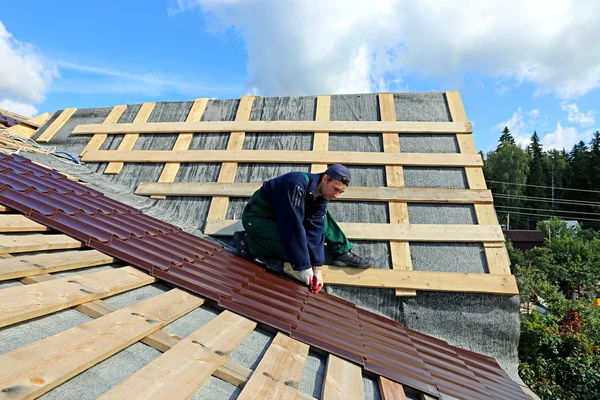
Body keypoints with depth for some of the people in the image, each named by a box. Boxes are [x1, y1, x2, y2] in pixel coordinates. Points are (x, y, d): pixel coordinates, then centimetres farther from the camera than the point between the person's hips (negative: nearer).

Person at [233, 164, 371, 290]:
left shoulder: (321, 197, -7)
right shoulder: (297, 185, -32)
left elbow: (315, 230, -11)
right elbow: (293, 227, -35)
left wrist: (317, 268, -17)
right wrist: (303, 266, -31)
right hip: (257, 218, -7)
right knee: (297, 243, -26)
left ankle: (342, 253, 6)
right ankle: (248, 243, -12)